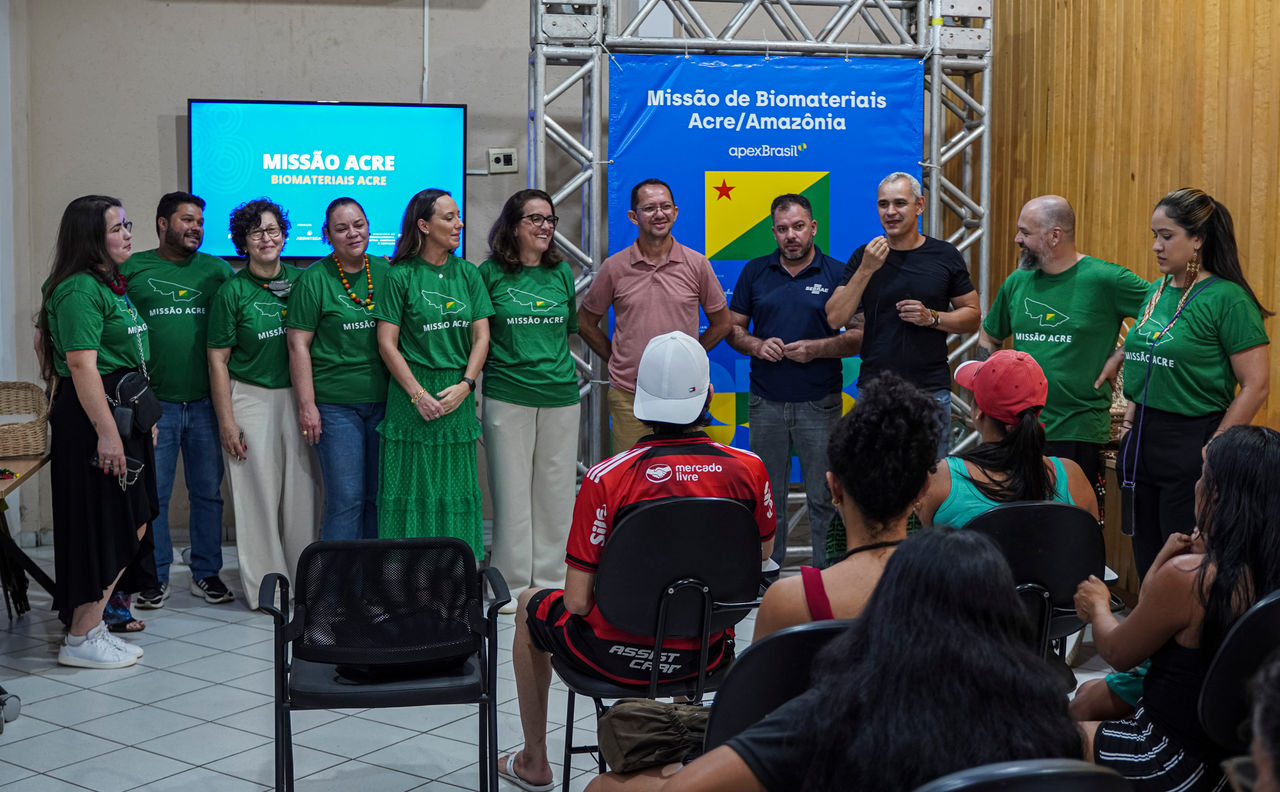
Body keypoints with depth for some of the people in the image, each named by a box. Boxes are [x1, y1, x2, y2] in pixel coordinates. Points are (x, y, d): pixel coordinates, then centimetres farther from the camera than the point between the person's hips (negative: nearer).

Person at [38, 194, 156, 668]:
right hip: (93, 418, -10)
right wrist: (106, 432, -24)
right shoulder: (79, 290, -15)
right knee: (100, 529, -4)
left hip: (124, 415, 10)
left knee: (129, 526, 12)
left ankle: (90, 621, 22)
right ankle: (81, 639, 5)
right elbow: (82, 365, -21)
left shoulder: (111, 284, 16)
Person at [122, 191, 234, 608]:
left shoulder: (217, 270, 8)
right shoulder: (131, 269, 3)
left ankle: (206, 573, 20)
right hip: (153, 402, -2)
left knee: (208, 492, 8)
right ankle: (155, 577, 15)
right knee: (152, 494, 4)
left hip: (205, 402, 2)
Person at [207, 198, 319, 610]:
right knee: (258, 492, 0)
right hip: (251, 398, -3)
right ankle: (264, 587, 9)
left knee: (302, 490, 4)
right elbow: (218, 360, -3)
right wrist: (226, 420, -8)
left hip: (297, 395, 3)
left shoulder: (301, 281, 5)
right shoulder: (232, 292, -4)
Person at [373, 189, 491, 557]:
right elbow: (387, 343, -5)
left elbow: (481, 336, 7)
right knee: (411, 488, 0)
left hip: (458, 397, 4)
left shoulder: (468, 273, 9)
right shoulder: (401, 275, -3)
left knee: (456, 488, 7)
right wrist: (418, 393, -12)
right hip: (412, 393, -4)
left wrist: (465, 385, -7)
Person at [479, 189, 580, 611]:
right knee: (511, 488, 1)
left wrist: (549, 359, 11)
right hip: (506, 396, -3)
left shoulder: (562, 273, 10)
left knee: (556, 488, 7)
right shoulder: (490, 273, -1)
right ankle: (512, 582, 12)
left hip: (560, 394, 3)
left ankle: (552, 577, 19)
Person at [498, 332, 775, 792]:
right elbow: (763, 552, 8)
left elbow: (577, 603, -17)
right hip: (705, 655, 3)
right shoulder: (749, 469, -12)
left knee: (532, 605, 29)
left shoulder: (605, 479, -21)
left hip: (617, 658, -3)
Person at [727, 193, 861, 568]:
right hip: (766, 402, 3)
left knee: (824, 498, 1)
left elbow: (858, 337, -1)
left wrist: (817, 348, -16)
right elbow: (732, 328, 11)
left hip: (820, 404, -2)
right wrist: (757, 346, -9)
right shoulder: (755, 271, 8)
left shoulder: (838, 274, 1)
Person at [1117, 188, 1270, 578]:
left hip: (1191, 447, -7)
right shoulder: (1157, 291, 11)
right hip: (1142, 445, 7)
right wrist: (1130, 422, 11)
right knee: (1149, 568, 13)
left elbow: (1256, 384, -15)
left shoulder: (1227, 298, -12)